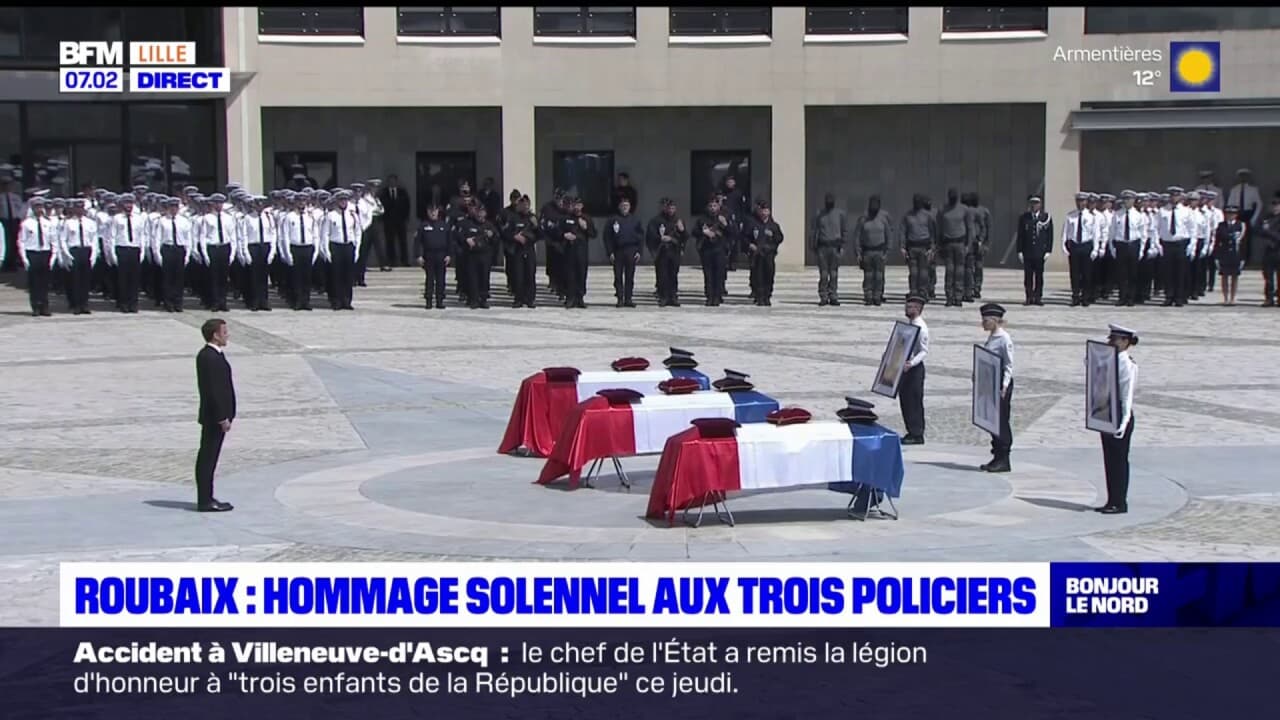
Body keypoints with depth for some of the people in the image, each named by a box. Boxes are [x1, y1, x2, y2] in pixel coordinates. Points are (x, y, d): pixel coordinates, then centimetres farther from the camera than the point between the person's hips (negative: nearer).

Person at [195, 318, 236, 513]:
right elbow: (214, 390, -22)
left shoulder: (207, 355, 13)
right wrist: (222, 418, -21)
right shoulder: (210, 358, -19)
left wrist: (223, 416, 18)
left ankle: (207, 498, 22)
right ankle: (205, 501, -1)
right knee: (207, 457, -5)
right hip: (215, 416, -11)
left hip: (214, 416, 11)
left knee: (209, 457, 15)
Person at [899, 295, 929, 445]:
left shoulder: (921, 327, -14)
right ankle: (911, 432, 20)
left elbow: (924, 351, -17)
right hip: (905, 367, 9)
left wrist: (912, 363, -27)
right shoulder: (908, 324, 12)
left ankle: (917, 435, 3)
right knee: (904, 400, 12)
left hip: (915, 368, -9)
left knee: (915, 401, -4)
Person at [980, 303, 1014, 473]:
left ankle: (1004, 461, 0)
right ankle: (997, 457, 17)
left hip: (1001, 384, -9)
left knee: (1002, 420, -4)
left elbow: (1009, 365, -14)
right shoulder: (990, 338, 13)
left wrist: (1004, 385, -21)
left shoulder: (1004, 338, -12)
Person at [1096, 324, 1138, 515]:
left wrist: (1124, 422, -22)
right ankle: (1112, 501, 21)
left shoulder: (1128, 365, -14)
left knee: (1119, 460, -1)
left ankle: (1120, 503, 6)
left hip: (1120, 416, -8)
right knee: (1109, 460, 13)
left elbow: (1127, 396, -18)